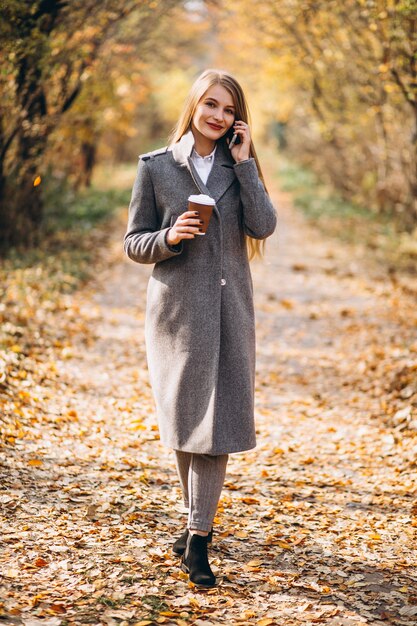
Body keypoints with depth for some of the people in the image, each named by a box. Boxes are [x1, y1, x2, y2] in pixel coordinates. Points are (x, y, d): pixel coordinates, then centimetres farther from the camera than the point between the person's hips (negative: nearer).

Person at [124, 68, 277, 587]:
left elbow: (263, 226, -8)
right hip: (177, 307, -1)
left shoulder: (239, 167, 8)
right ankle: (199, 519, 28)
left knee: (217, 421, -6)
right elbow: (133, 243, 3)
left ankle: (197, 541, -3)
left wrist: (244, 162, -8)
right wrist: (169, 238, -16)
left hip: (228, 308, 1)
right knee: (182, 420, 8)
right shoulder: (156, 167, 2)